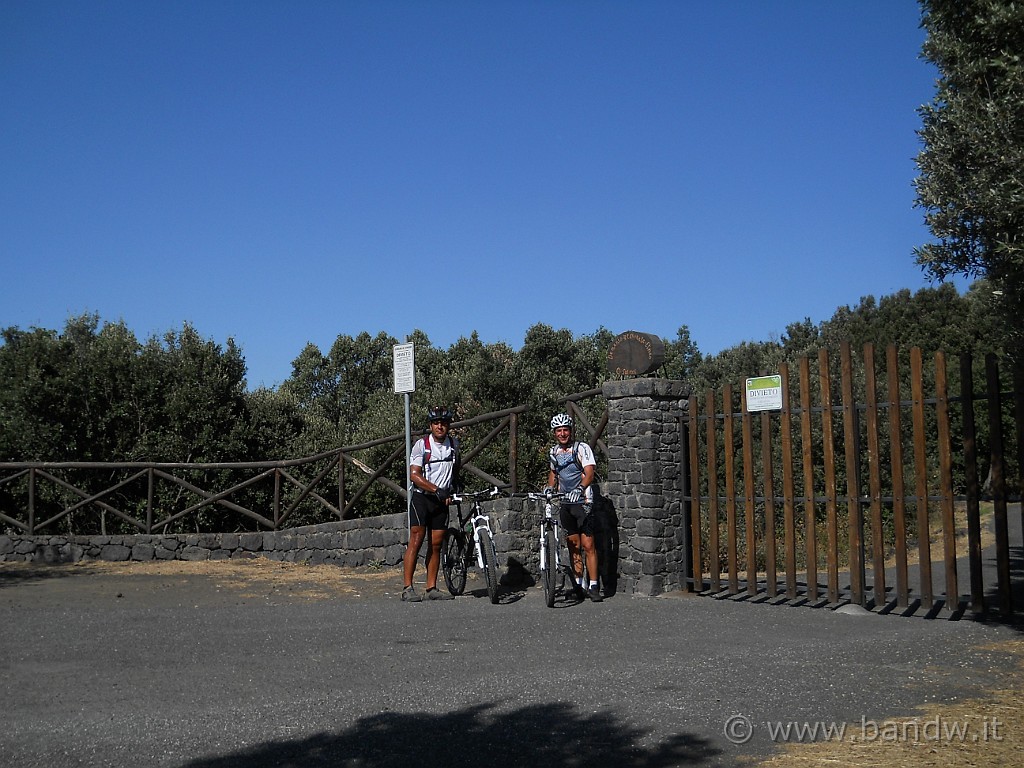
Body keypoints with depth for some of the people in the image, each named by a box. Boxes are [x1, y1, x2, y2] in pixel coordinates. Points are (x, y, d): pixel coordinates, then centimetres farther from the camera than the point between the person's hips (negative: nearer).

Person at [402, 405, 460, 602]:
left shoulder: (454, 443, 6)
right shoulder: (422, 445, -10)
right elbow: (414, 475, -15)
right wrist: (436, 489, -24)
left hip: (442, 500, 5)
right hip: (422, 497, -4)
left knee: (436, 544, 5)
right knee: (416, 540, -10)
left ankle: (432, 588, 10)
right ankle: (408, 588, -10)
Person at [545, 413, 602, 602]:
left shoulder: (582, 448, -8)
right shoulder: (553, 452, 10)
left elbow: (589, 473, -17)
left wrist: (580, 488, -35)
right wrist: (550, 486, 4)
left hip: (582, 501, -5)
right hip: (565, 503, 5)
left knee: (588, 545, -8)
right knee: (573, 545, 8)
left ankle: (593, 586, -5)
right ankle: (579, 584, 14)